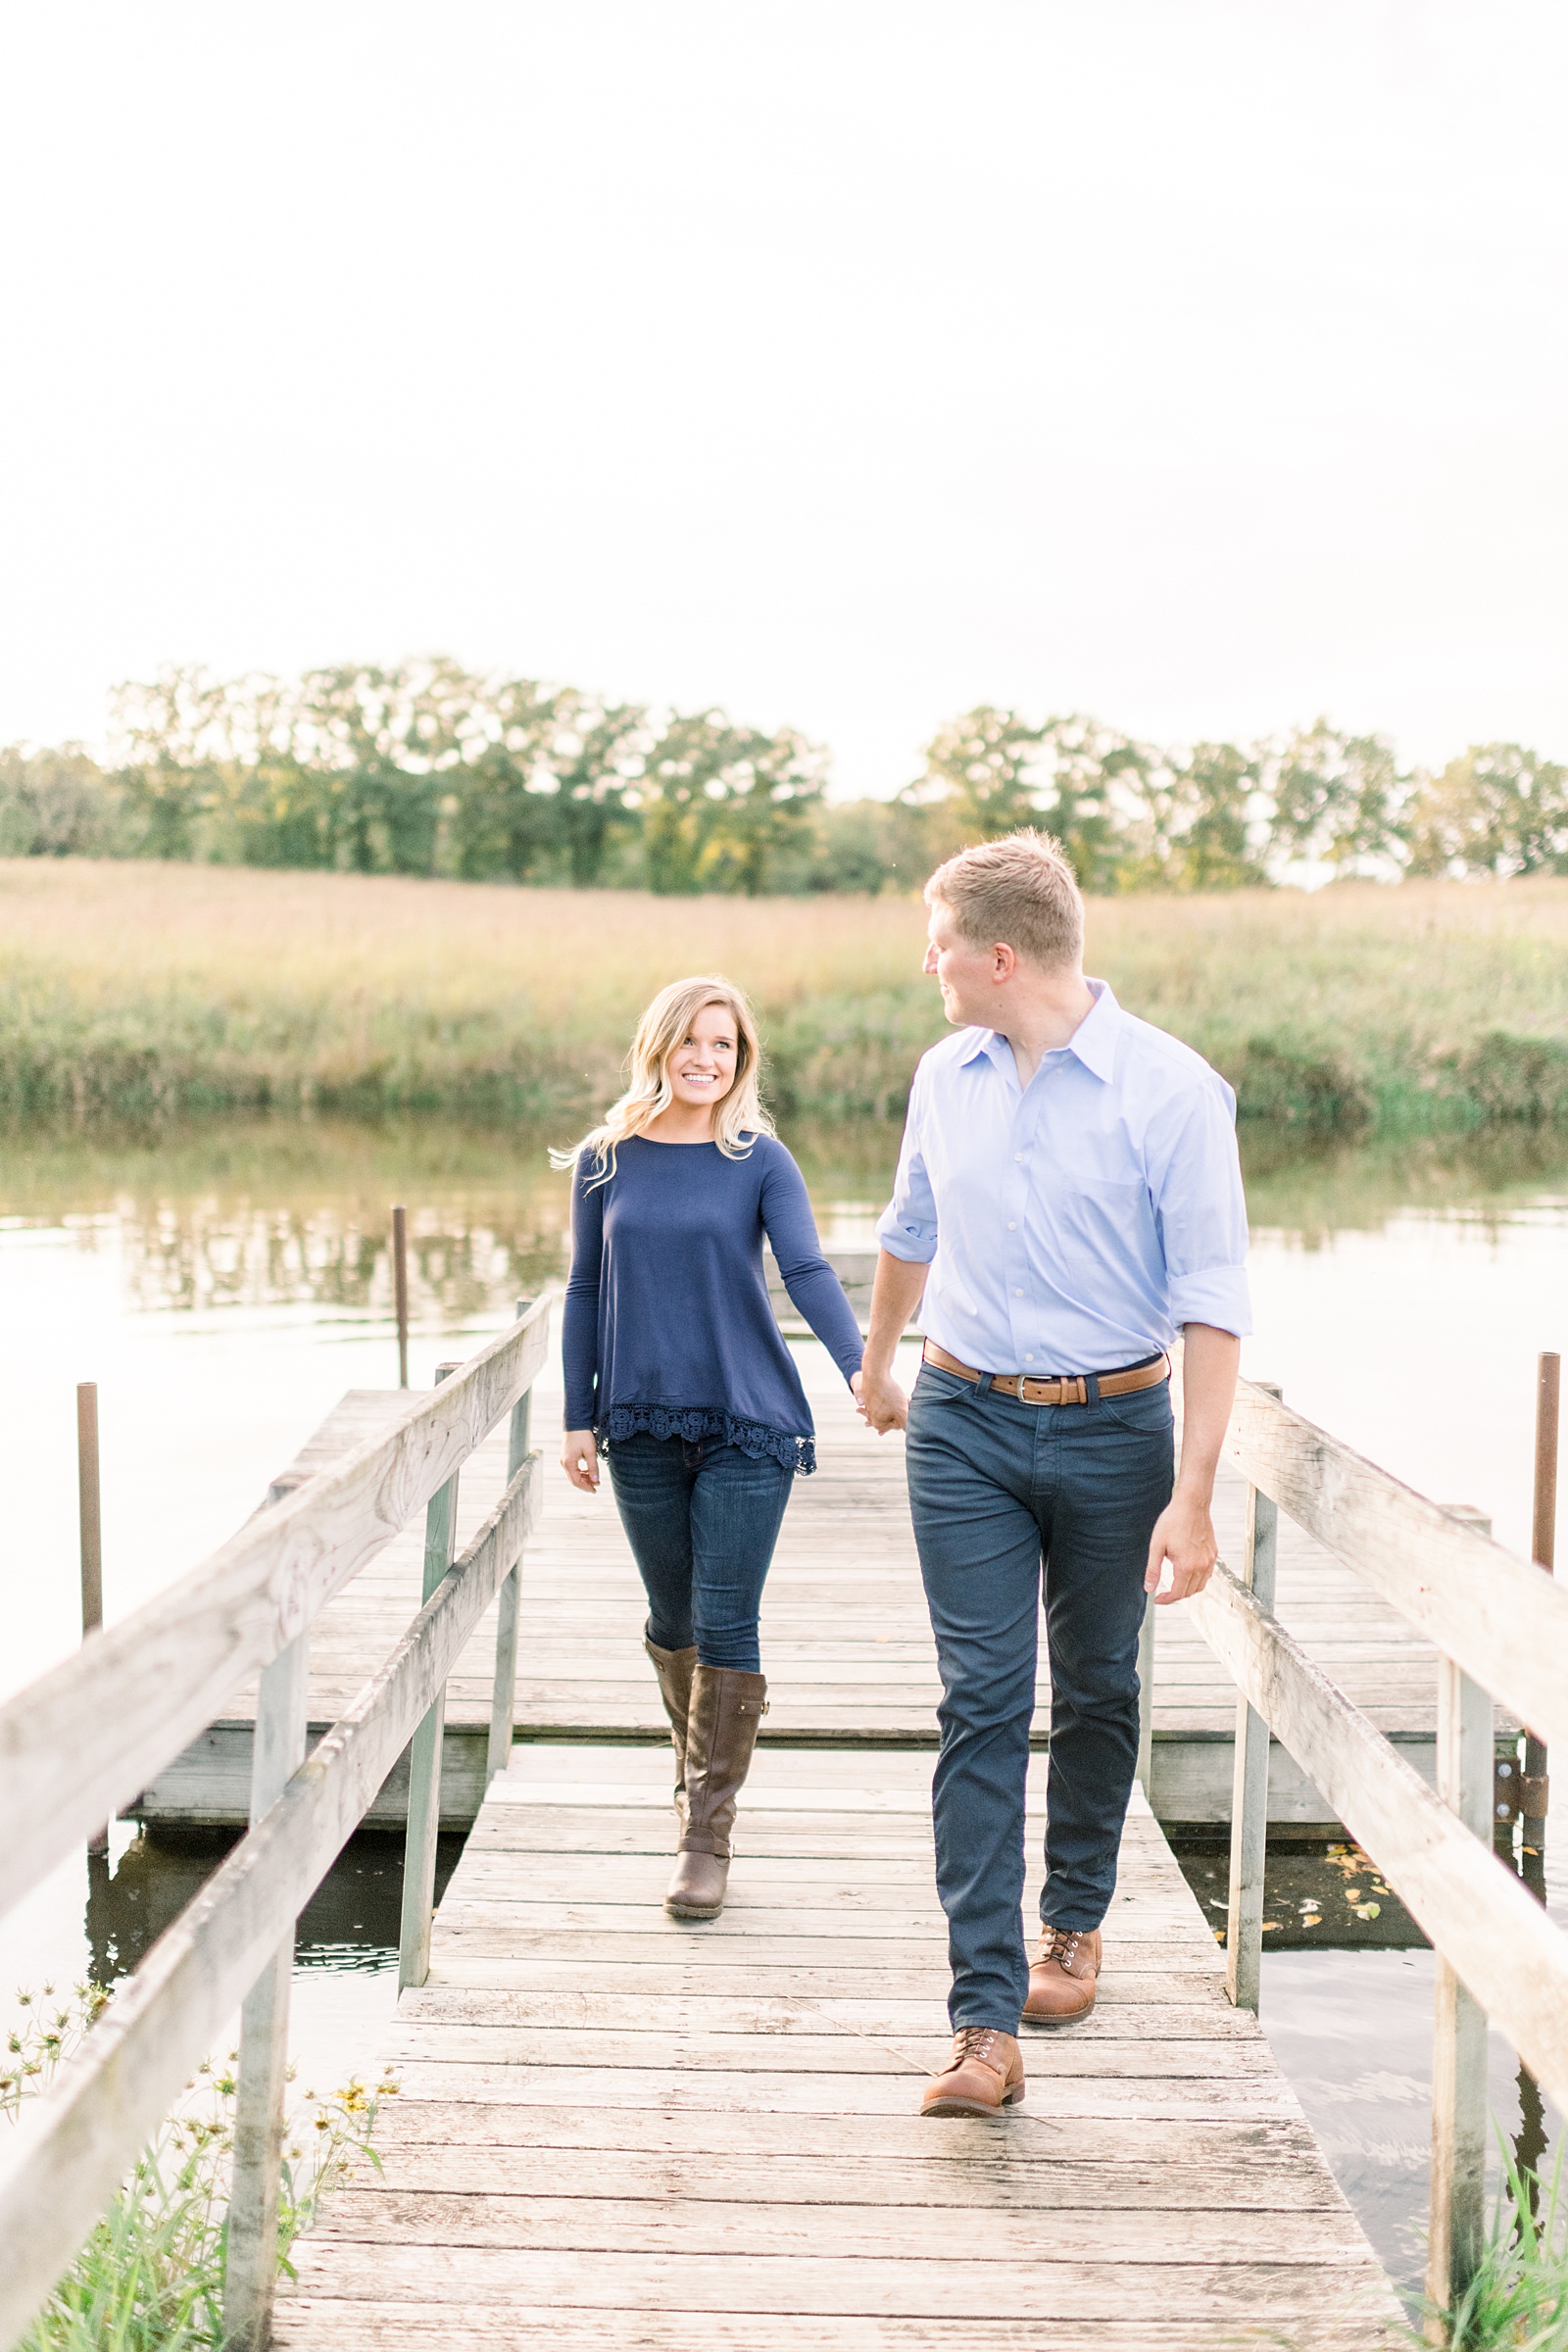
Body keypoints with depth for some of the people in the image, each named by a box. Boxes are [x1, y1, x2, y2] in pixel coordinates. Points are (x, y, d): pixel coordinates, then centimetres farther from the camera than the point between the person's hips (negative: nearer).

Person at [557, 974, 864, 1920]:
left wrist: (858, 1366, -28)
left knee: (727, 1625, -5)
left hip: (748, 1423, -2)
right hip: (643, 1425, 3)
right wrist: (578, 1418, 7)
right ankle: (699, 1768, 37)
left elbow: (808, 1270, -12)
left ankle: (708, 1834, 3)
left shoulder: (761, 1160, -1)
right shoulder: (607, 1161, 5)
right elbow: (587, 1293, 10)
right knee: (671, 1618, 13)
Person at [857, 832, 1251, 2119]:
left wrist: (1194, 1495, -18)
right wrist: (879, 1360, 36)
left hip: (1112, 1429, -2)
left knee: (1096, 1692, 13)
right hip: (964, 1422, 3)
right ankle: (987, 2022, -7)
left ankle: (1073, 1926, 37)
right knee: (981, 1703, -6)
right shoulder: (946, 1076, 3)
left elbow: (1213, 1303, -13)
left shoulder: (1173, 1089, -12)